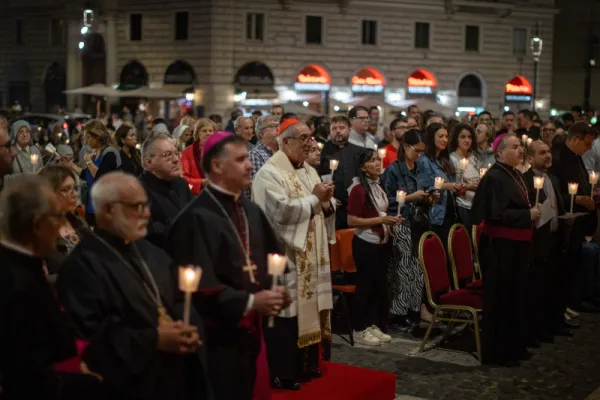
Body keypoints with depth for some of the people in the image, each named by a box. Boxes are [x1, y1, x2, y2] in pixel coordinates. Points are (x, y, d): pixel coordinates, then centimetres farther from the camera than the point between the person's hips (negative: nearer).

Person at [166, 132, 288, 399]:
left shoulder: (251, 211, 10)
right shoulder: (196, 217, -17)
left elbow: (273, 256, 17)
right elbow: (200, 284, -22)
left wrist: (275, 290, -2)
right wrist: (249, 302, -20)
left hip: (249, 332, 8)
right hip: (217, 337, -8)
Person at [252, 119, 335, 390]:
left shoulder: (309, 171, 13)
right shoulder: (269, 173, -12)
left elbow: (322, 209, 16)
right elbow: (281, 211, -24)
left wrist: (326, 203, -7)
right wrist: (314, 198, -15)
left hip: (310, 254, 8)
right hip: (284, 255, -8)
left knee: (308, 305, 12)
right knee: (287, 311, -3)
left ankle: (306, 363, 23)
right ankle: (284, 372, 6)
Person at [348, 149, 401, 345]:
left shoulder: (378, 186, 11)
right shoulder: (359, 189, -14)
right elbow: (351, 221, -19)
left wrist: (391, 220, 6)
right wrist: (380, 220, -20)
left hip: (383, 242, 8)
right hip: (366, 244, -8)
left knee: (380, 284, 11)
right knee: (365, 285, -1)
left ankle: (375, 325, 21)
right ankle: (360, 330, 9)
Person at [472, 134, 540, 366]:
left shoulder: (516, 175, 11)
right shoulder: (494, 177, -17)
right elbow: (497, 214, -23)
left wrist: (532, 213, 4)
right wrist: (528, 215, -20)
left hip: (517, 245, 9)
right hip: (500, 246, -9)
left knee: (517, 296, 15)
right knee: (500, 298, -1)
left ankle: (514, 346, 27)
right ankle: (496, 351, 9)